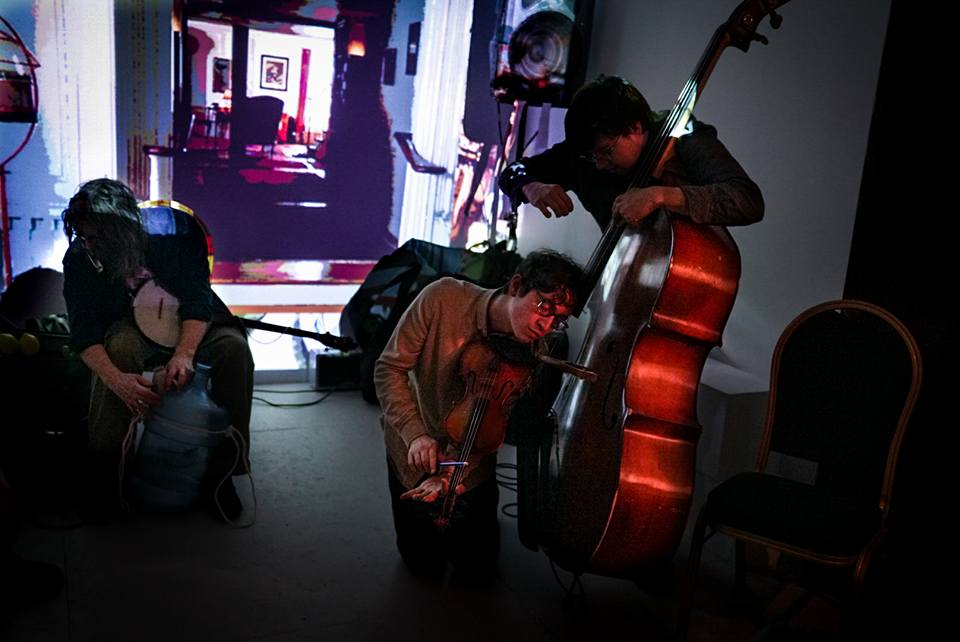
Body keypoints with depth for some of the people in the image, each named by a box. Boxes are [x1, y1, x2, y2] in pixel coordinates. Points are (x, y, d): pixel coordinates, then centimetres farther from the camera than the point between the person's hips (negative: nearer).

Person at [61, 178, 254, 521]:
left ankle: (221, 470, -22)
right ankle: (103, 470, -26)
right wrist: (116, 380, -42)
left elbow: (198, 299, -25)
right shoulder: (79, 258, -17)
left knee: (233, 347, -32)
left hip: (191, 325, 0)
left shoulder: (175, 230, -23)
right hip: (131, 326, 1)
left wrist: (184, 353, -44)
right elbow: (83, 332, -23)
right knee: (119, 346, -35)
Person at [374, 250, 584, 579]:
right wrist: (415, 433, -31)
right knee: (424, 561, 8)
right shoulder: (443, 298, -27)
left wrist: (451, 473, -37)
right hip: (413, 450, -1)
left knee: (477, 566, 10)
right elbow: (390, 368, -20)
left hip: (470, 460, 1)